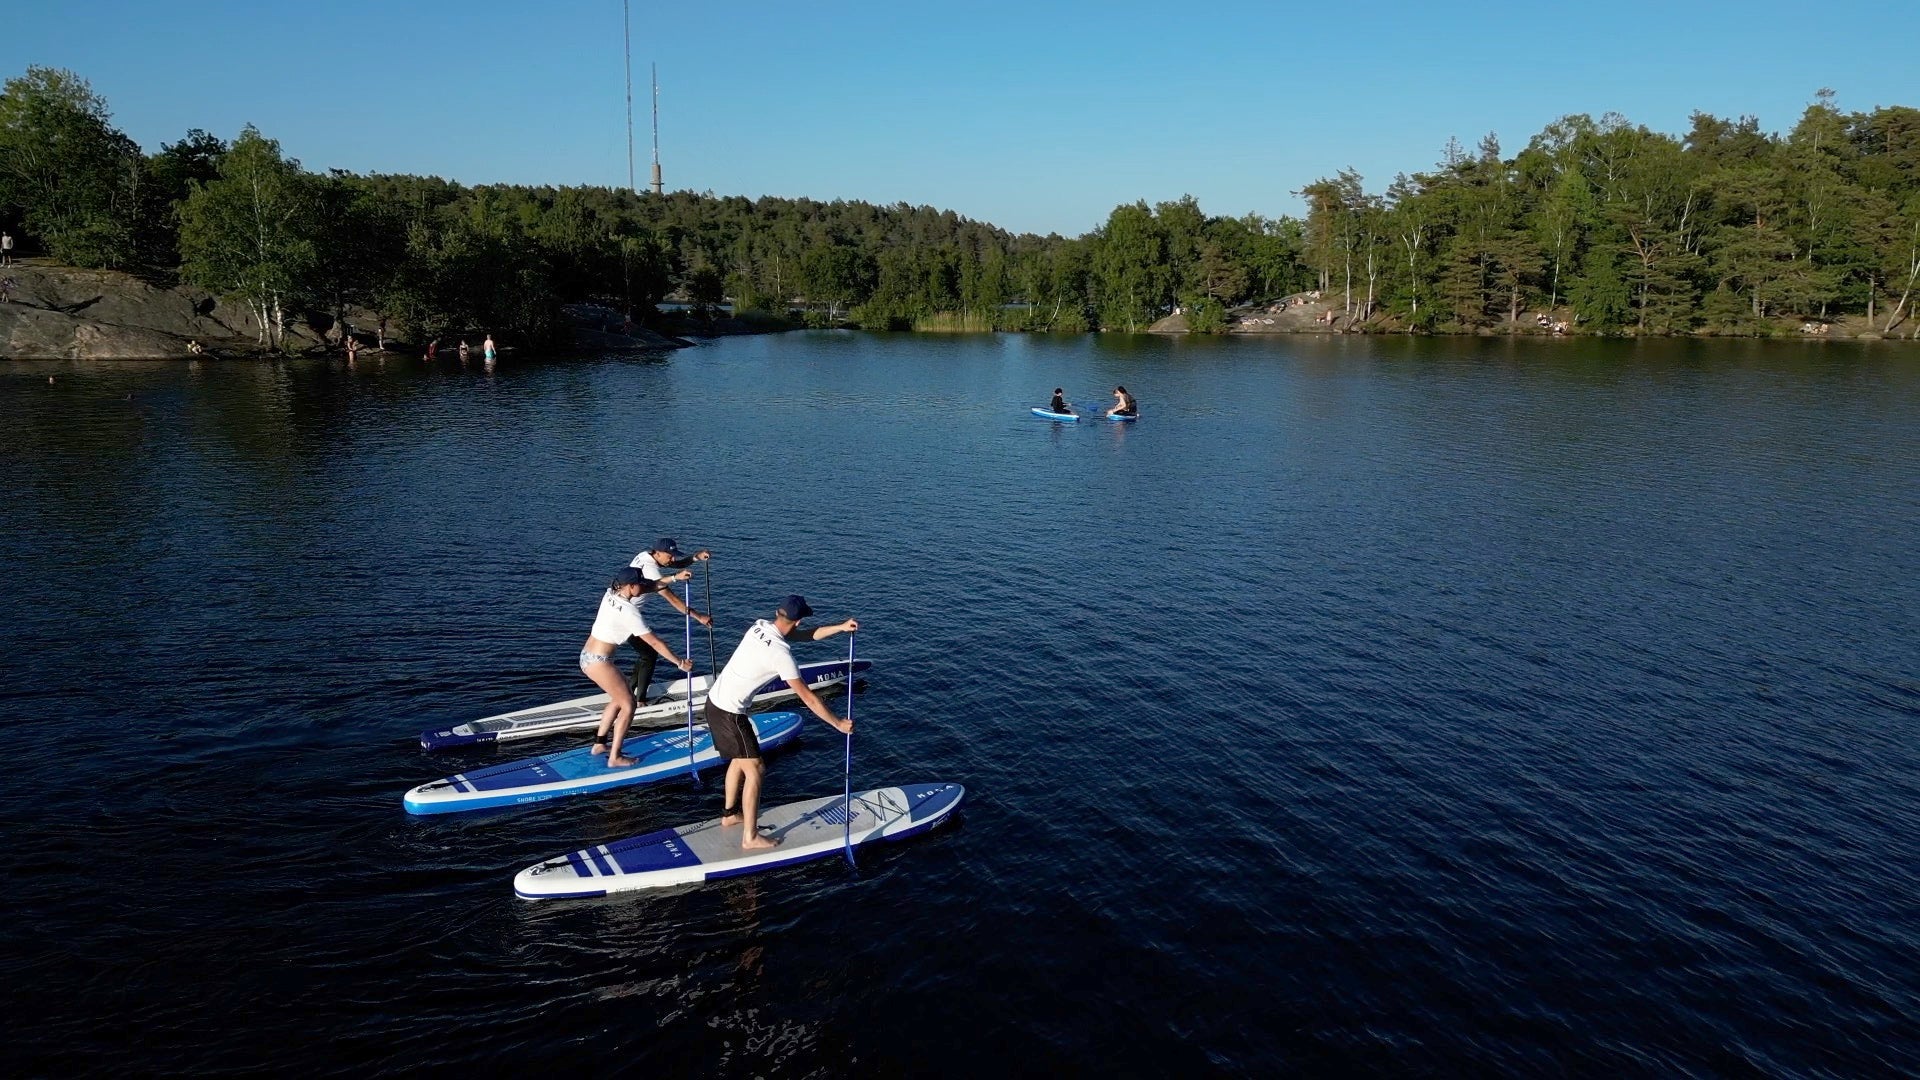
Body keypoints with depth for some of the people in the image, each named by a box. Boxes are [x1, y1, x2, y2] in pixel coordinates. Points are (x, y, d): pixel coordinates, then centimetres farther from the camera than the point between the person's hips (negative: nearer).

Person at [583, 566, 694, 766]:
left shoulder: (610, 594, 2)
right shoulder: (629, 612, -21)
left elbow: (649, 586, 18)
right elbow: (655, 643, -16)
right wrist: (680, 663, -8)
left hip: (586, 656, 9)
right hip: (598, 662, -9)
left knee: (618, 698, 24)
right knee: (628, 705, 2)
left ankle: (599, 744, 31)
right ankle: (614, 758, 5)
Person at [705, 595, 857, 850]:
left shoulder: (760, 626, 0)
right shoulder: (780, 653, -23)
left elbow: (806, 636, 15)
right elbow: (808, 697, -18)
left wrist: (840, 627, 11)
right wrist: (839, 724, -9)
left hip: (715, 700, 9)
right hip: (729, 713, -9)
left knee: (740, 759, 26)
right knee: (755, 770, 0)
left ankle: (729, 815, 40)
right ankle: (750, 837, 7)